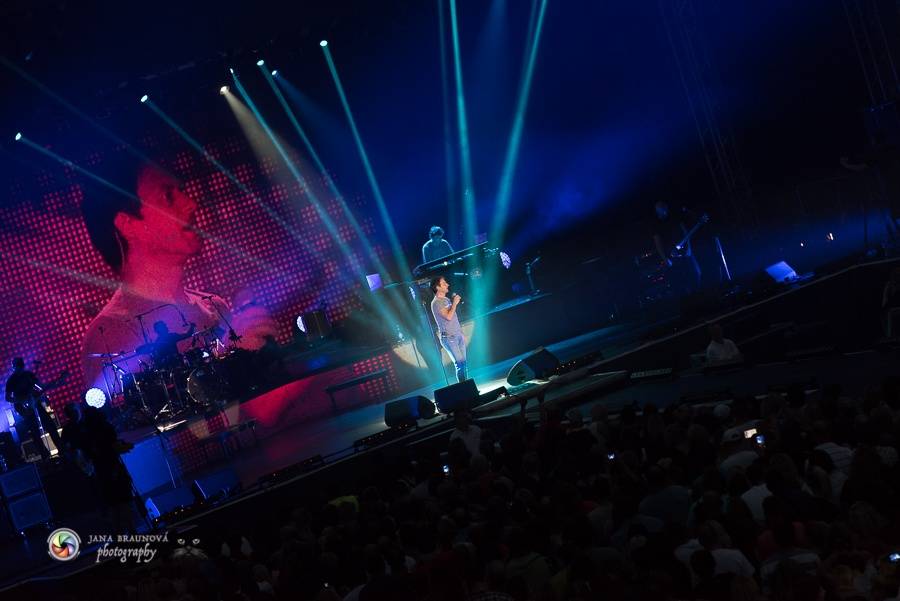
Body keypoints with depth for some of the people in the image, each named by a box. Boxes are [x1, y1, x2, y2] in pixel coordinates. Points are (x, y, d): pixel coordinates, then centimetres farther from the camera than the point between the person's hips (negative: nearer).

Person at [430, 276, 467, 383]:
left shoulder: (447, 300, 15)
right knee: (460, 364, -11)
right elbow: (448, 317, -22)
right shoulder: (436, 303, -11)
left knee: (463, 363, 5)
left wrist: (461, 333, 21)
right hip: (448, 338, -8)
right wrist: (455, 303, -11)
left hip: (458, 336, 8)